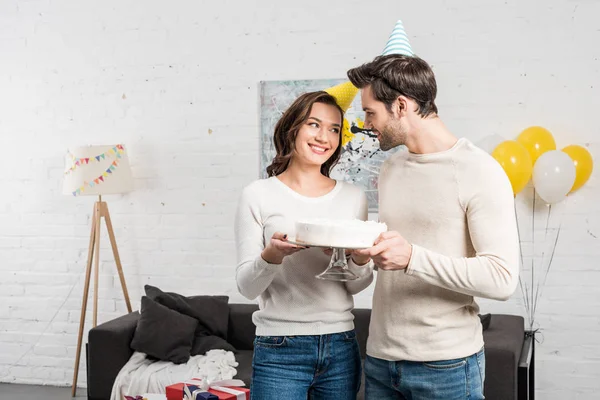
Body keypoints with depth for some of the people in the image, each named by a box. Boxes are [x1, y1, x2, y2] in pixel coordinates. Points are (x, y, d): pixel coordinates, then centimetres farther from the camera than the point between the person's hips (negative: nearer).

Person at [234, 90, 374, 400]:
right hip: (279, 351, -3)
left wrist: (361, 260, -15)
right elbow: (247, 287, -6)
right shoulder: (258, 195, -4)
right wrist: (271, 256, -25)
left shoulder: (354, 197, 6)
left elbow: (356, 286, 6)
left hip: (341, 348, 4)